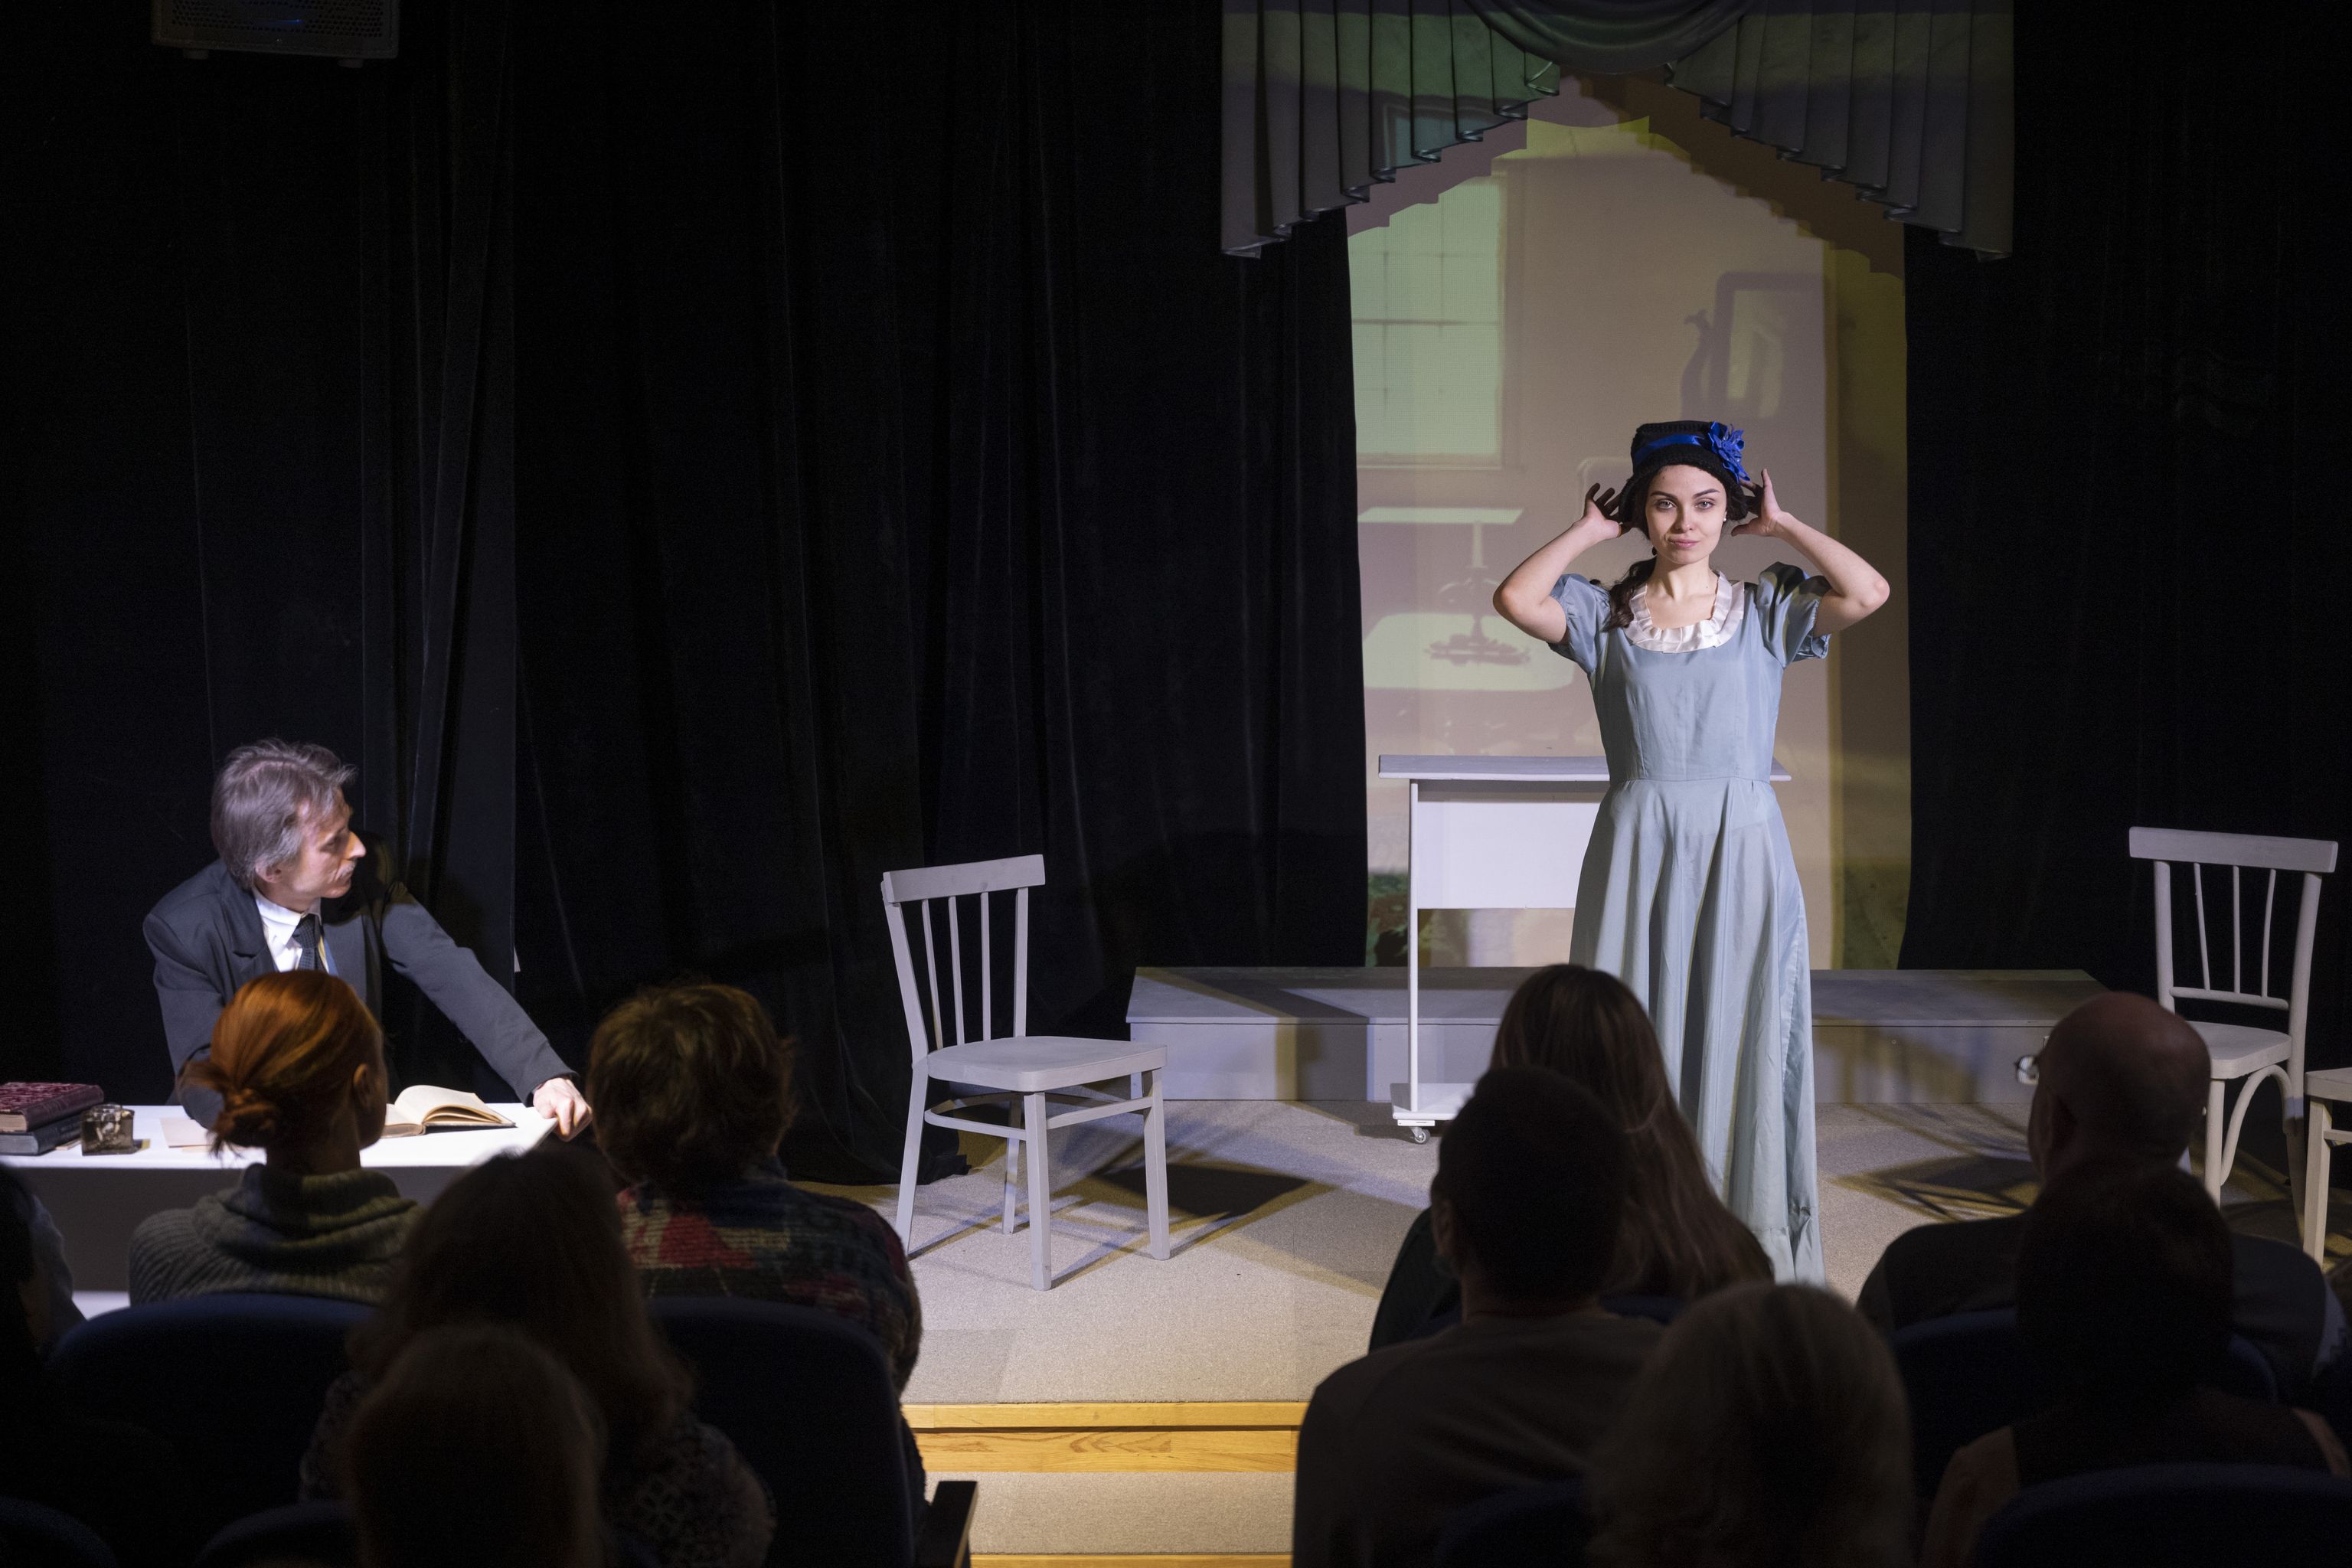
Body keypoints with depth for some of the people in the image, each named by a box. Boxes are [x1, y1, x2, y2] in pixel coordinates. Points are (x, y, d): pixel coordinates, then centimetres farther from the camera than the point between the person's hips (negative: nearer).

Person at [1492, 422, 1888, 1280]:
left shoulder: (1765, 612, 6)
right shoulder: (1605, 614, 6)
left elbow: (1868, 591, -11)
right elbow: (1515, 598, -13)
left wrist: (1783, 525, 0)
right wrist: (1589, 530, 0)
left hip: (1741, 853, 0)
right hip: (1637, 851, 0)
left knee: (1741, 1039, 2)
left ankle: (1750, 1255, 12)